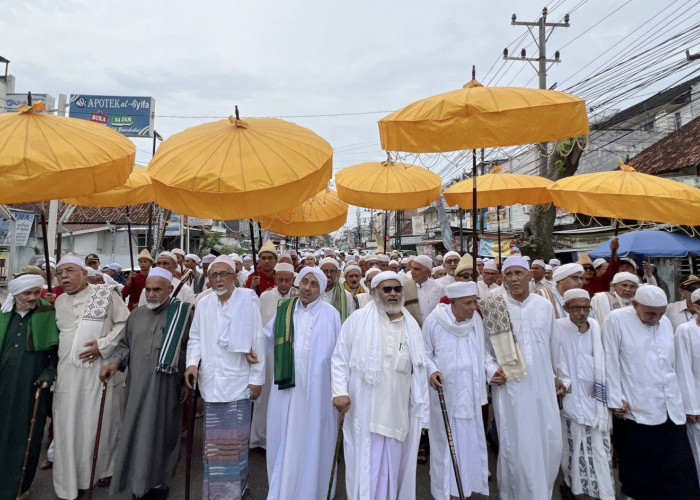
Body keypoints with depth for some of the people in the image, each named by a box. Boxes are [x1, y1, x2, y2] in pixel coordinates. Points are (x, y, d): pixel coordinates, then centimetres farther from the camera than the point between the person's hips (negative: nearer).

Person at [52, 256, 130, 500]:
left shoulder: (106, 294, -4)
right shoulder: (58, 302, 12)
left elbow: (125, 324, -5)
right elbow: (51, 335, 19)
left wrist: (103, 345, -15)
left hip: (100, 371, -4)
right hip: (67, 374, 4)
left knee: (100, 424, 6)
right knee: (68, 427, 7)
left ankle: (104, 469, 27)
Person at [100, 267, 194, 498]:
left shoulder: (182, 314, -5)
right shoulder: (136, 315, 12)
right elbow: (125, 344, 17)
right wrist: (114, 362, -1)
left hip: (166, 386, -4)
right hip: (137, 385, 4)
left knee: (161, 432, 4)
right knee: (136, 432, 10)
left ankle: (157, 481, 23)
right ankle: (139, 481, 29)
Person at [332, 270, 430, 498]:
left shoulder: (412, 325, 8)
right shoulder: (358, 319, -3)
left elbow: (418, 371, 9)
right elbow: (340, 359, -1)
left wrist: (421, 412, 8)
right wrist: (340, 391, -13)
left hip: (399, 412, 4)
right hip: (365, 411, -3)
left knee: (392, 469, 14)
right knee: (367, 469, 4)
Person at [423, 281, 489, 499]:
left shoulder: (476, 319, -4)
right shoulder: (434, 321, -13)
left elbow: (482, 351, 7)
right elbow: (425, 353, -3)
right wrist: (432, 370, -19)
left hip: (470, 392, 3)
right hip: (444, 391, -3)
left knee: (471, 439, 11)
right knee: (446, 440, 9)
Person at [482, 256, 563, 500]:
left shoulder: (545, 305, 3)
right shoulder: (493, 308, -7)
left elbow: (551, 345, 14)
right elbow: (482, 346, -1)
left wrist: (555, 376, 15)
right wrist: (492, 370, -14)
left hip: (542, 384, 3)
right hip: (509, 386, -3)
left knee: (550, 440, 10)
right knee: (515, 443, 4)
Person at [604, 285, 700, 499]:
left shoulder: (665, 322, 10)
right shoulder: (616, 319, -8)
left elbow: (673, 365, 16)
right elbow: (611, 363, -7)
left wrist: (678, 400, 16)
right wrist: (616, 401, -8)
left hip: (671, 410, 5)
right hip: (635, 411, -5)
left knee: (680, 474, 5)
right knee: (640, 471, 8)